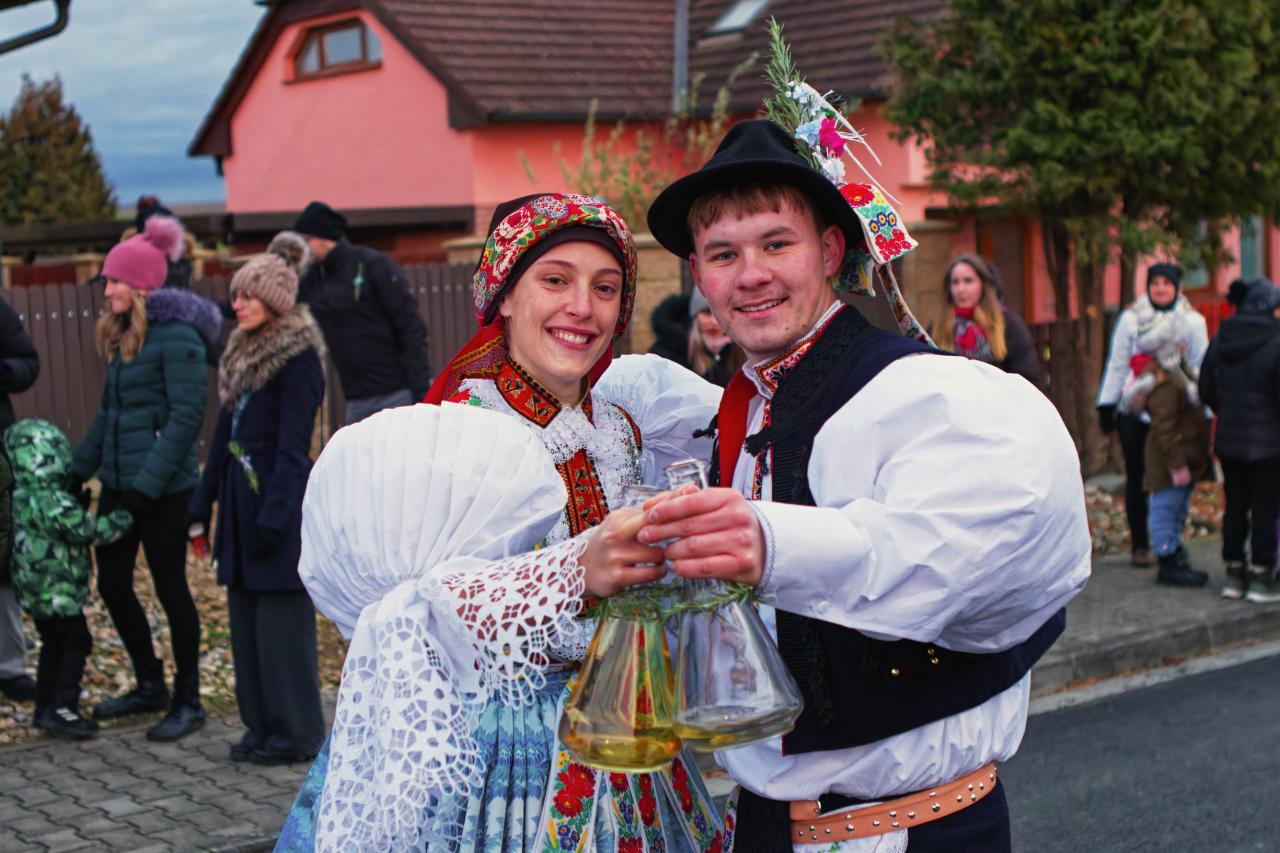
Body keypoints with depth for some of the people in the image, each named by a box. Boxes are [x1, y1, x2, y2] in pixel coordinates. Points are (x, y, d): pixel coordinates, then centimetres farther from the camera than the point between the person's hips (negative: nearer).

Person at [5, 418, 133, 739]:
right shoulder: (55, 502, -23)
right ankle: (62, 709, -1)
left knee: (53, 645, 19)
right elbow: (89, 531, -20)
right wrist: (122, 520, -7)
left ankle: (44, 706, 24)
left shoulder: (18, 499, 5)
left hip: (34, 591, 9)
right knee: (76, 643, 1)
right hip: (59, 592, -9)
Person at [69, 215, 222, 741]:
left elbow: (186, 417, -19)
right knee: (112, 583, 13)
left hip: (163, 488, -8)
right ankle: (150, 686, 30)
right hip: (118, 482, 8)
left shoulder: (178, 337, -14)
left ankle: (188, 702, 16)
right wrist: (79, 469, 17)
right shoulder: (122, 334, 12)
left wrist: (149, 485, -22)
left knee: (170, 588, 2)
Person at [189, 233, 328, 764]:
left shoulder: (298, 357, -12)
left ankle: (296, 733, 7)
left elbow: (293, 446, -16)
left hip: (281, 501, -9)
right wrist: (203, 504, 15)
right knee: (245, 616, 11)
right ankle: (261, 725, 21)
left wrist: (273, 516, -19)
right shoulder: (242, 352, 14)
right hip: (241, 498, 9)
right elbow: (225, 432, 17)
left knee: (281, 618, -3)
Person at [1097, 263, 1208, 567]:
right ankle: (1139, 544, 14)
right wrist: (1107, 405, 5)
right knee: (1136, 477, 4)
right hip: (1135, 410, 0)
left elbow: (1200, 367, 8)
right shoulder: (1131, 318, 3)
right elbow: (1116, 364, 7)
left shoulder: (1192, 321, 5)